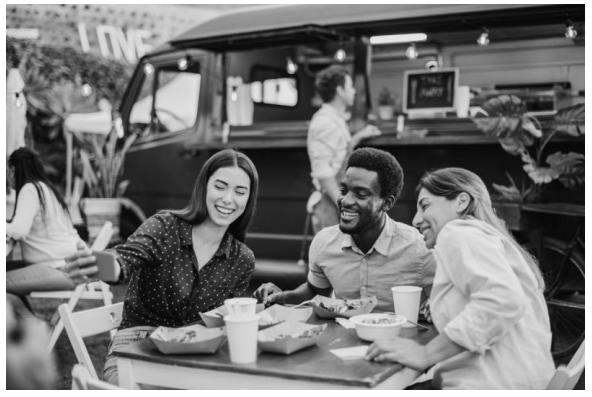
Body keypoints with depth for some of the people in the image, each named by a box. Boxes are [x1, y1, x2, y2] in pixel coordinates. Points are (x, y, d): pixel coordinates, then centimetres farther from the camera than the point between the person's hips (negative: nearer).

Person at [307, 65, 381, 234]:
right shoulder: (325, 122, -15)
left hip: (337, 199, 10)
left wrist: (360, 136, 23)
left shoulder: (336, 119, 15)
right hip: (329, 201, -10)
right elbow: (322, 171, -21)